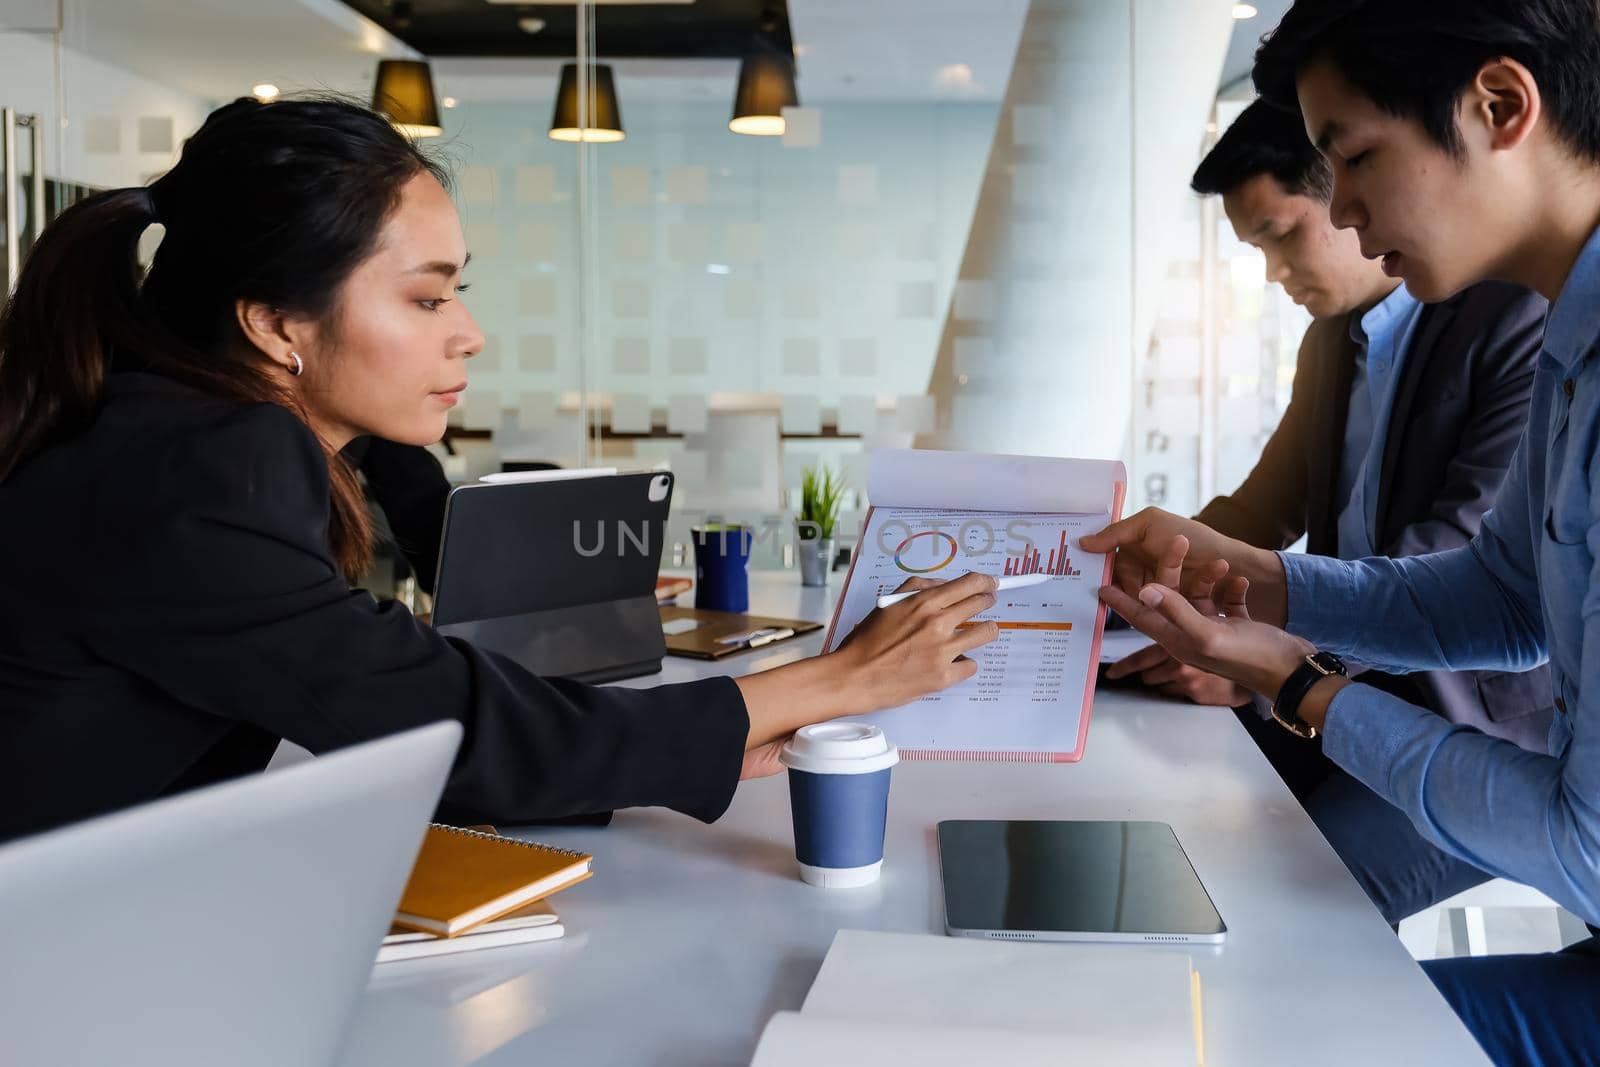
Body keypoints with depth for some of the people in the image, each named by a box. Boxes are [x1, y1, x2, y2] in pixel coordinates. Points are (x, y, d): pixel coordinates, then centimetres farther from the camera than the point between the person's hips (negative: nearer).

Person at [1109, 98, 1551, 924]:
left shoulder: (1529, 323, -14)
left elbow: (1465, 553, -24)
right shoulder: (1332, 336, 13)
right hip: (1349, 687, 8)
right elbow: (1263, 513, 17)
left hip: (1488, 721, -8)